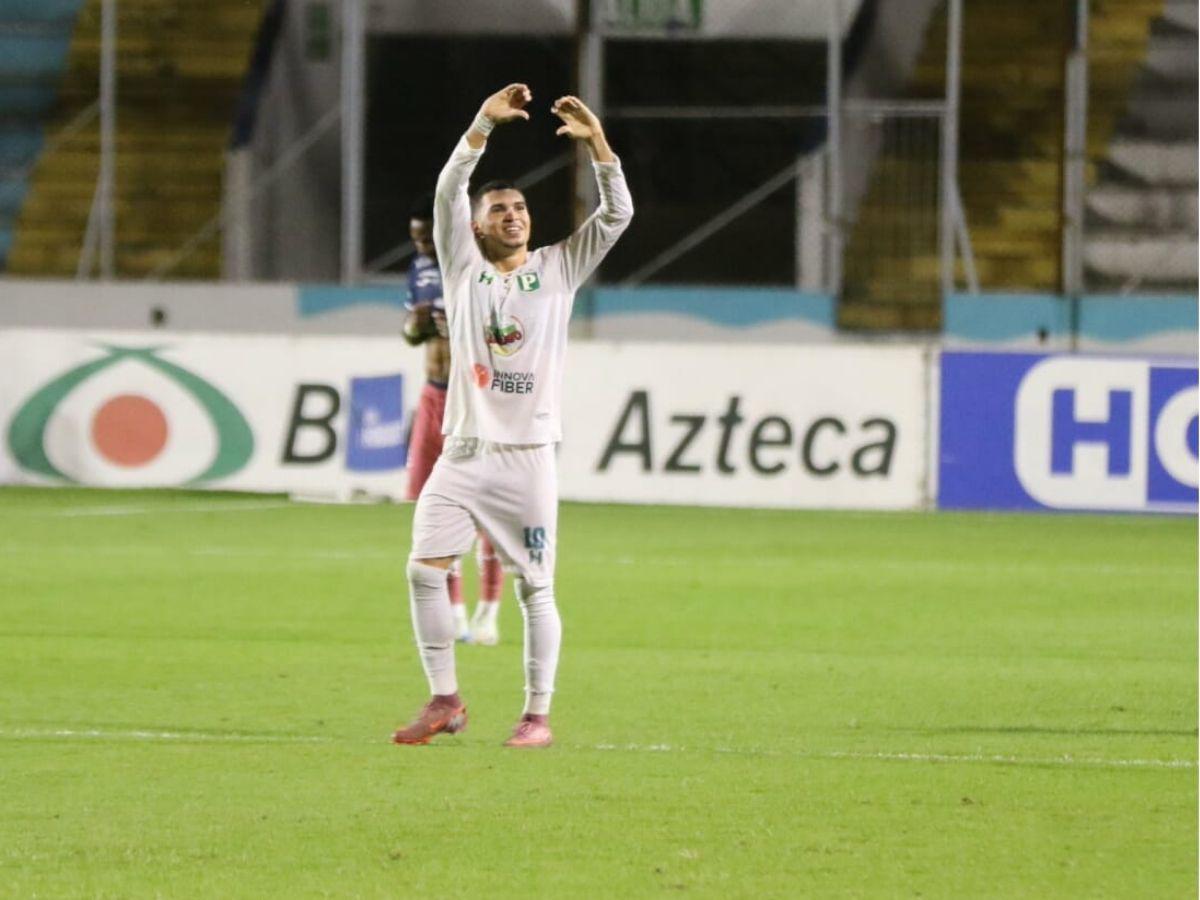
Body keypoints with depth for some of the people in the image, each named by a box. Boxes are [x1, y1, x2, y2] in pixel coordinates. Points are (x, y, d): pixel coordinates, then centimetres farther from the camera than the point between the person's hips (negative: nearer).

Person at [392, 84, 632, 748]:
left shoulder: (558, 270, 11)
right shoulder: (464, 267, 11)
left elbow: (617, 213, 3)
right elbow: (448, 192, -2)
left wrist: (596, 140, -9)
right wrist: (483, 124, -12)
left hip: (528, 457, -1)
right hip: (464, 454, 1)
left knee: (535, 589, -1)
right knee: (424, 569, -10)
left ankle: (538, 715, 5)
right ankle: (445, 701, 0)